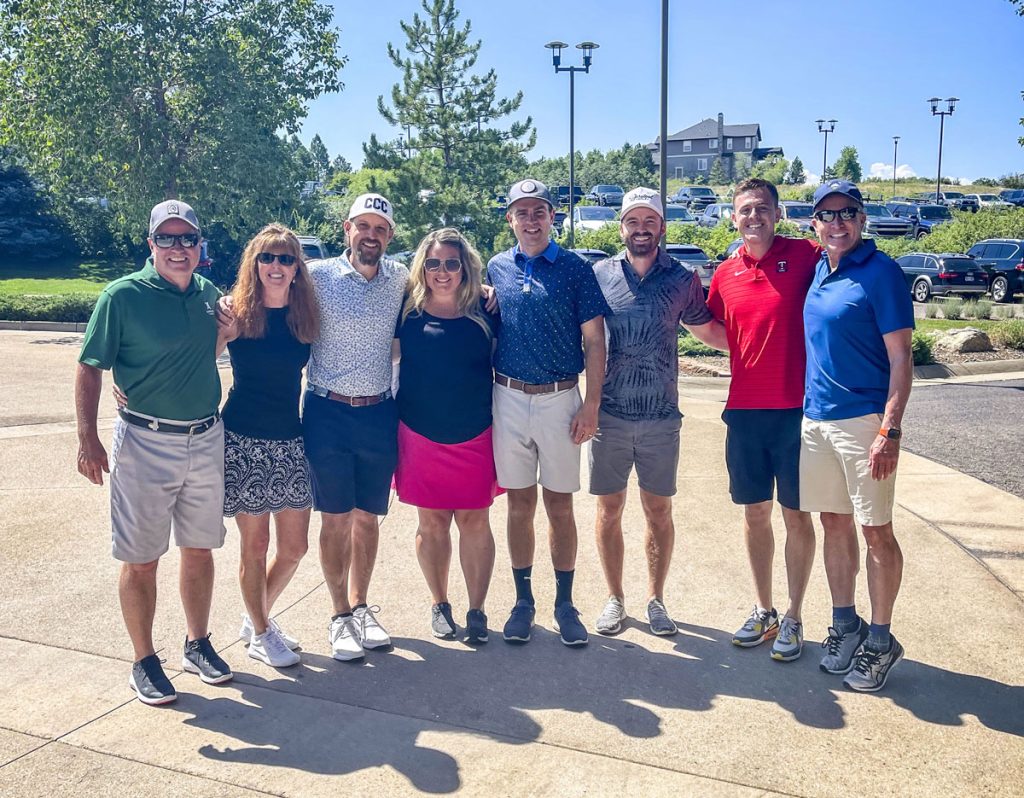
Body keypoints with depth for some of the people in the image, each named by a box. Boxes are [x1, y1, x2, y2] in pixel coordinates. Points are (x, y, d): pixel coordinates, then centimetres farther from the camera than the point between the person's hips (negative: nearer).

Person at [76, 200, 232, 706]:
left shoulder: (209, 294, 5)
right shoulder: (122, 296, -9)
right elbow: (90, 368, -8)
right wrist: (87, 439, -14)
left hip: (206, 440, 5)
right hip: (145, 442, -5)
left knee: (200, 549, 15)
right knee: (141, 560, 4)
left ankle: (197, 645, 32)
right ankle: (144, 663, 19)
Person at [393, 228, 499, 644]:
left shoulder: (485, 309, -1)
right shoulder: (408, 310, -1)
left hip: (475, 434, 0)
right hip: (420, 434, 0)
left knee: (474, 520, 5)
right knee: (431, 522, 10)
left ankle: (476, 610, 18)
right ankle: (440, 605, 27)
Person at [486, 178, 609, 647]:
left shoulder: (575, 270, -1)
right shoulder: (496, 269, 7)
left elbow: (594, 341, -2)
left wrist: (591, 405, -9)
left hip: (560, 400, -2)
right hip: (509, 399, 2)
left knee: (560, 505, 6)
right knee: (519, 504, 9)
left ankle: (564, 604, 19)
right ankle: (523, 600, 22)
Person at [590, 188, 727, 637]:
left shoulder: (682, 279, 4)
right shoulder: (598, 274, 1)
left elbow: (707, 330, 15)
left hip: (661, 417, 1)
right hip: (609, 414, 0)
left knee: (659, 510, 9)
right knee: (609, 508, 8)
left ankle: (655, 598, 26)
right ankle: (614, 598, 24)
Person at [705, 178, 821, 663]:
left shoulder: (805, 256, -5)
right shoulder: (725, 275, 8)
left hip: (796, 409, -4)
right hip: (744, 410, 4)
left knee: (796, 515, 6)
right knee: (755, 512, 13)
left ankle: (793, 618, 21)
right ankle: (763, 610, 28)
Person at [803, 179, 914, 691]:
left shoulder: (880, 272, -9)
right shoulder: (817, 270, 10)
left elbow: (900, 357, -12)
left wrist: (890, 430, -19)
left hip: (865, 422, -6)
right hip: (816, 419, 6)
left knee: (876, 532, 2)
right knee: (834, 525, 13)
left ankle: (880, 640, 16)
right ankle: (845, 626, 27)